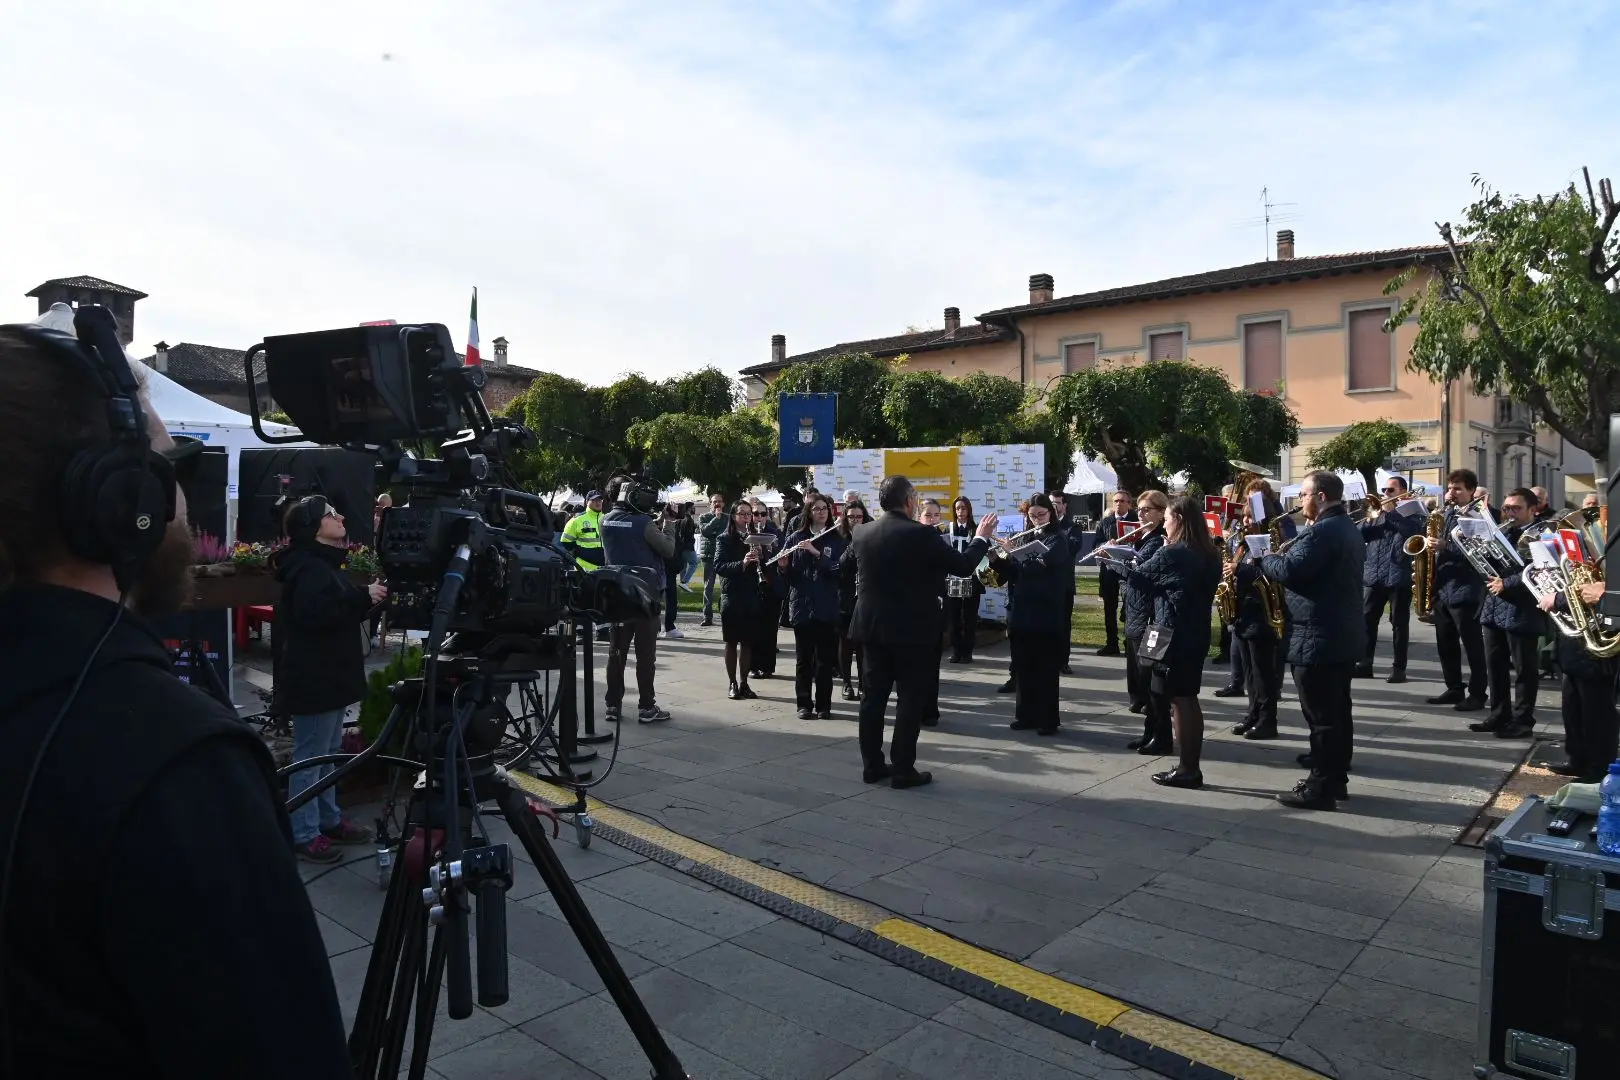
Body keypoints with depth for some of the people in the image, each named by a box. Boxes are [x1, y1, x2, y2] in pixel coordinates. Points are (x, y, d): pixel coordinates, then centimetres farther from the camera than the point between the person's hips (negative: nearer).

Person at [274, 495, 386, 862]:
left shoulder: (325, 563, 17)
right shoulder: (307, 567, -16)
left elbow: (341, 612, 26)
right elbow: (317, 613, -32)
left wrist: (367, 599, 10)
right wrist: (364, 598, -29)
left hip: (329, 675, 11)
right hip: (313, 679, -11)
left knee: (328, 753, 18)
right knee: (310, 757, -4)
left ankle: (329, 819, 28)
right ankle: (303, 834, 4)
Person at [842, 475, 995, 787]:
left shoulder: (862, 533, 2)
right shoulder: (921, 534, -14)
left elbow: (845, 564, 21)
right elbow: (963, 565, -7)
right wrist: (982, 538, 10)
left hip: (872, 626, 5)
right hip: (912, 629, -5)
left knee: (874, 696, 11)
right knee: (910, 699, 2)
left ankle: (872, 765, 17)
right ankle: (903, 770, 5)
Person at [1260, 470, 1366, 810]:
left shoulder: (1321, 531, -19)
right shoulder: (1348, 529, 16)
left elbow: (1289, 571, -27)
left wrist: (1266, 557, -7)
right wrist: (1282, 555, 10)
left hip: (1318, 637, -10)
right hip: (1343, 634, 11)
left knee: (1321, 716, -4)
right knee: (1337, 712, 15)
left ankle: (1320, 788, 2)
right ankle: (1336, 779, 24)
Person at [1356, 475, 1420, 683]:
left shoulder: (1411, 511, 4)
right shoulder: (1377, 511, 16)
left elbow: (1414, 530, -17)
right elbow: (1359, 536, 9)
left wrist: (1390, 511, -15)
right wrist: (1370, 518, -6)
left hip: (1398, 576, -4)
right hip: (1373, 576, 4)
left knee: (1399, 624, 2)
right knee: (1366, 620, 3)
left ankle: (1399, 668, 7)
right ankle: (1364, 664, 10)